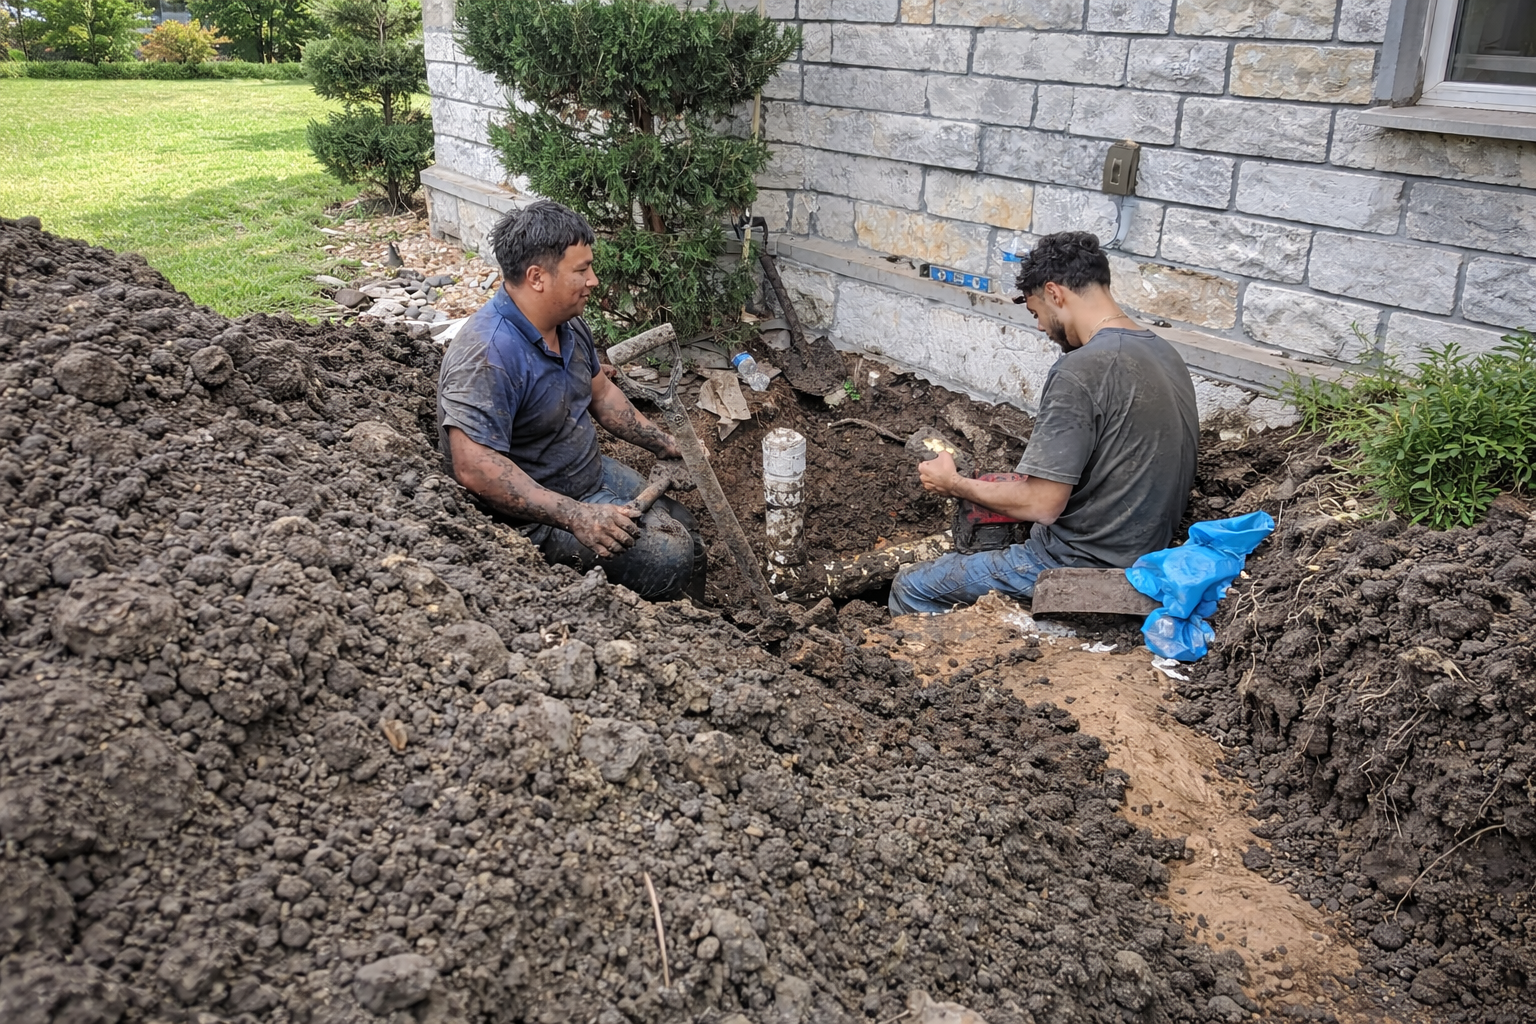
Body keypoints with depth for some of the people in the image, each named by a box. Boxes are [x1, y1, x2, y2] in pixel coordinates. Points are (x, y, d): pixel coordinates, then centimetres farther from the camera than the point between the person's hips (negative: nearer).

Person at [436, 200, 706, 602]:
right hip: (535, 509, -10)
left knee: (687, 533, 12)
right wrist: (577, 517, -37)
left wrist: (664, 444, 12)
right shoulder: (487, 354, -30)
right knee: (667, 558, -17)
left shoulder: (569, 324, 1)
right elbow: (474, 468, -36)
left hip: (593, 472, 10)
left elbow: (600, 393, 18)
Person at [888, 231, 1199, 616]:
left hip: (1081, 566, -10)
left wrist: (952, 483, -7)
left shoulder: (1081, 371, -23)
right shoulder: (1166, 354, 6)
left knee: (911, 590, 2)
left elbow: (1041, 505, -23)